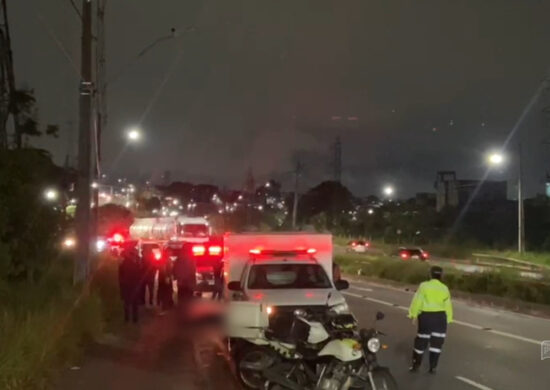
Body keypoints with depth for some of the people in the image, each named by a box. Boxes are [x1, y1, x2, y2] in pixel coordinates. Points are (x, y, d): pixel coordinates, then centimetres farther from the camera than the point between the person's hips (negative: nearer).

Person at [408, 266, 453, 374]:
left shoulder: (424, 286, -5)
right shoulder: (444, 288, 4)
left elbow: (417, 301, -7)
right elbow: (448, 305, 4)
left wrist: (414, 314, -2)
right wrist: (448, 319, 11)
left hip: (426, 316, -1)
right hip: (440, 316, 2)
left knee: (421, 341, 8)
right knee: (436, 342, 8)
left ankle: (416, 365, 17)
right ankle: (433, 367, 8)